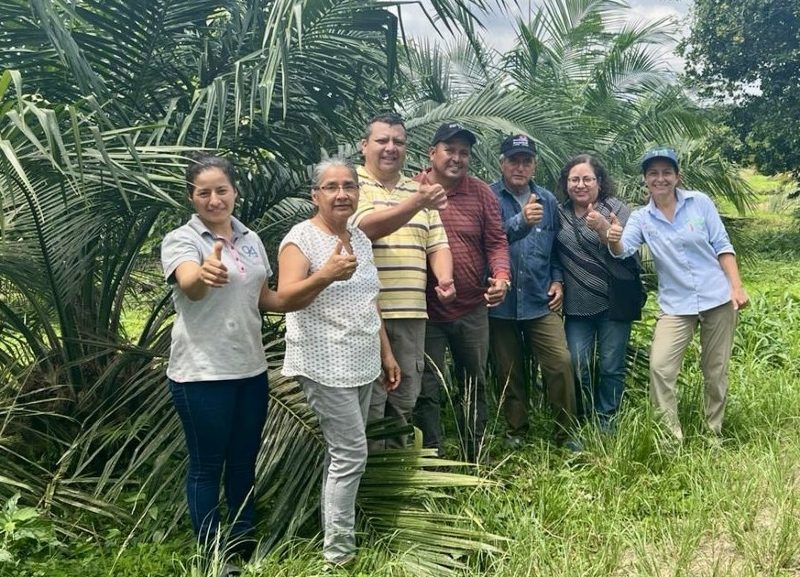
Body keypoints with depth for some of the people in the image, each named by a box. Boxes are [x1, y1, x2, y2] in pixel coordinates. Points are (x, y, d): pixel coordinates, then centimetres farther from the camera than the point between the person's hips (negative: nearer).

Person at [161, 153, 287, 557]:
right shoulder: (181, 240, -11)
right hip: (202, 374, -6)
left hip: (250, 369, 6)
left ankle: (244, 542, 34)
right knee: (207, 465, 6)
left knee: (244, 460, 18)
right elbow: (189, 287, -33)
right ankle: (211, 553, 21)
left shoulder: (250, 239, 8)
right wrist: (205, 273, -56)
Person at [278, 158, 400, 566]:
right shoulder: (301, 238, -11)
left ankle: (335, 533, 25)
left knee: (342, 452, 13)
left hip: (362, 364, 7)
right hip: (325, 366, -7)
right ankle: (338, 551, 6)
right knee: (351, 453, -7)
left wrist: (386, 353, 17)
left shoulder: (360, 238, 11)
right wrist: (327, 274, -40)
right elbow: (286, 298, -24)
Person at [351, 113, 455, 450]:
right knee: (369, 401, 1)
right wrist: (416, 203, -33)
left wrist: (445, 278, -5)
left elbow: (437, 244, 15)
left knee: (405, 400, 14)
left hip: (411, 312, 6)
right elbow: (367, 226, -21)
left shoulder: (418, 190, 17)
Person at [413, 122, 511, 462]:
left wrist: (501, 276, -14)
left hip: (473, 310, 4)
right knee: (428, 390, 4)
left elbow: (496, 242, 2)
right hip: (426, 311, -3)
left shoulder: (481, 193, 3)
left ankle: (475, 458, 31)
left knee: (474, 386, 16)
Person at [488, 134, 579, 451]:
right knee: (509, 371, 9)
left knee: (560, 362, -6)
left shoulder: (547, 200, 9)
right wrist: (521, 221, -34)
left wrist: (557, 280, 7)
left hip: (541, 300, 2)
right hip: (502, 302, -2)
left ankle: (566, 433, 10)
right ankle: (515, 433, 26)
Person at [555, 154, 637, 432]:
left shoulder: (616, 209, -3)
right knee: (578, 366, 1)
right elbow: (554, 257, 19)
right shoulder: (559, 214, 8)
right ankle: (585, 420, 22)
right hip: (576, 305, 3)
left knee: (611, 366, 3)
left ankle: (606, 423, 18)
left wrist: (602, 230, -27)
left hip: (613, 302, -3)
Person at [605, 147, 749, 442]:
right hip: (676, 305, 1)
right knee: (659, 367, -13)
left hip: (718, 298, 0)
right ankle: (672, 438, 0)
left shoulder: (700, 202, -3)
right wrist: (612, 238, -40)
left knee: (716, 370, 10)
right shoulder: (641, 217, -1)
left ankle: (714, 434, 29)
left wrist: (737, 286, -9)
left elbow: (722, 246, 0)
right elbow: (623, 250, -17)